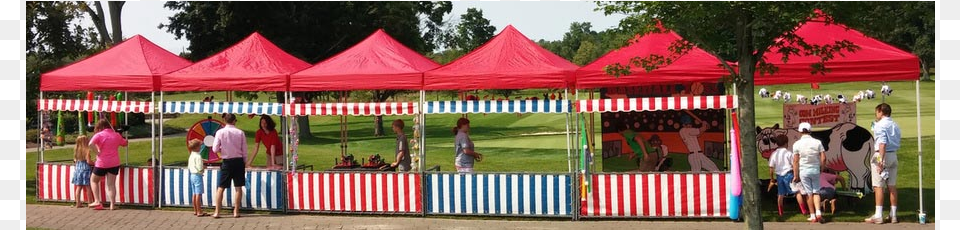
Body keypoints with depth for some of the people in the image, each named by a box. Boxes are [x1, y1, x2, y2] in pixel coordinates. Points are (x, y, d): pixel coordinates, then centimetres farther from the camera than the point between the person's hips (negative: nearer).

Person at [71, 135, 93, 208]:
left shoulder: (76, 150, 5)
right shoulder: (87, 150, -14)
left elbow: (75, 160, 11)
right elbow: (88, 161, -17)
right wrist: (95, 163, -1)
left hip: (78, 169, 6)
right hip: (85, 169, -6)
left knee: (78, 187, 10)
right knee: (88, 187, 2)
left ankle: (78, 203, 12)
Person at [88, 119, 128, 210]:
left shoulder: (99, 135, -8)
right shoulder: (117, 135, 5)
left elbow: (91, 143, -25)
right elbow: (125, 143, 21)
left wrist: (97, 151, -14)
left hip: (102, 163, -3)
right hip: (114, 163, 3)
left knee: (93, 180, 16)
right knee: (111, 184, 5)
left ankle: (97, 201, 6)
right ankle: (112, 205, -1)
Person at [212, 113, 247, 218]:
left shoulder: (220, 132, -6)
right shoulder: (240, 133, -3)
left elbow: (215, 149, -6)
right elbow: (244, 150, 2)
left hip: (227, 162, -1)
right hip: (238, 161, 1)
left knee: (221, 187, 5)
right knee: (238, 187, 6)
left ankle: (217, 212, 4)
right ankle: (236, 211, 8)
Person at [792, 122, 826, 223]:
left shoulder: (797, 144, -7)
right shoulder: (817, 142, -3)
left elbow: (795, 161, -7)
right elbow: (823, 157, -5)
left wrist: (796, 175, -3)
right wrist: (819, 166, 12)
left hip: (803, 170, -1)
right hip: (815, 170, 1)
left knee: (809, 193, 6)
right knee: (816, 192, 11)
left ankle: (813, 216, 10)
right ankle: (818, 212, -7)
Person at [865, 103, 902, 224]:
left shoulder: (880, 125, -11)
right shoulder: (895, 125, 15)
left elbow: (882, 144, -21)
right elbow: (897, 144, 14)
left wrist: (881, 161, -23)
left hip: (881, 155, -8)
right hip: (893, 155, 8)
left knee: (878, 186, -4)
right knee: (892, 186, 10)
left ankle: (878, 216, -4)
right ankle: (893, 215, 13)